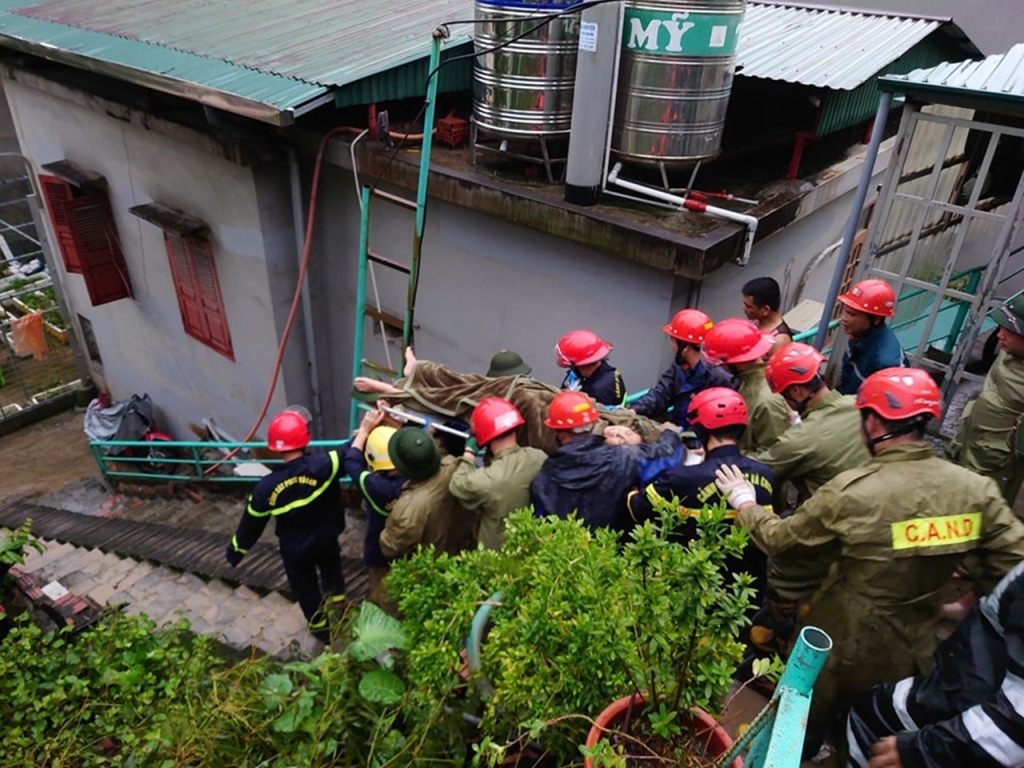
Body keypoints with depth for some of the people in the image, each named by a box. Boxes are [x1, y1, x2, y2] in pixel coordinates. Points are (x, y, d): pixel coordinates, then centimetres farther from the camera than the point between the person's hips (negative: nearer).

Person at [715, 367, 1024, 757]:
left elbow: (779, 541, -14)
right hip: (915, 657, 4)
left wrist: (744, 501, 5)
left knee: (799, 738, 26)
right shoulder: (977, 489, -16)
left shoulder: (850, 491, -28)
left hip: (840, 653, -4)